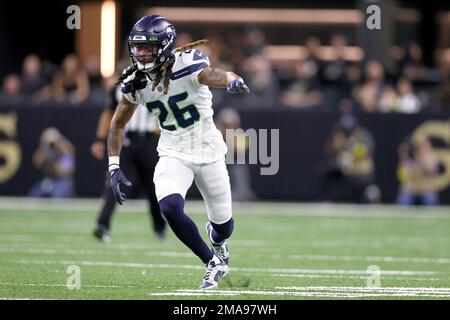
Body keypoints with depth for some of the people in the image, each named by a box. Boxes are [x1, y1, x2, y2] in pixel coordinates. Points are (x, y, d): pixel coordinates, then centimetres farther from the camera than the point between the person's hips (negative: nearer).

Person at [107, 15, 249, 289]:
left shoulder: (187, 66, -23)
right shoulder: (135, 82, -8)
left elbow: (214, 75, -45)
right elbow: (118, 125, 6)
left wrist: (234, 81, -69)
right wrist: (114, 167, -1)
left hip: (208, 151, -3)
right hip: (173, 154, 3)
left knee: (222, 224, 9)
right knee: (170, 208, -25)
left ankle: (217, 239, 51)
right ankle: (213, 262, -3)